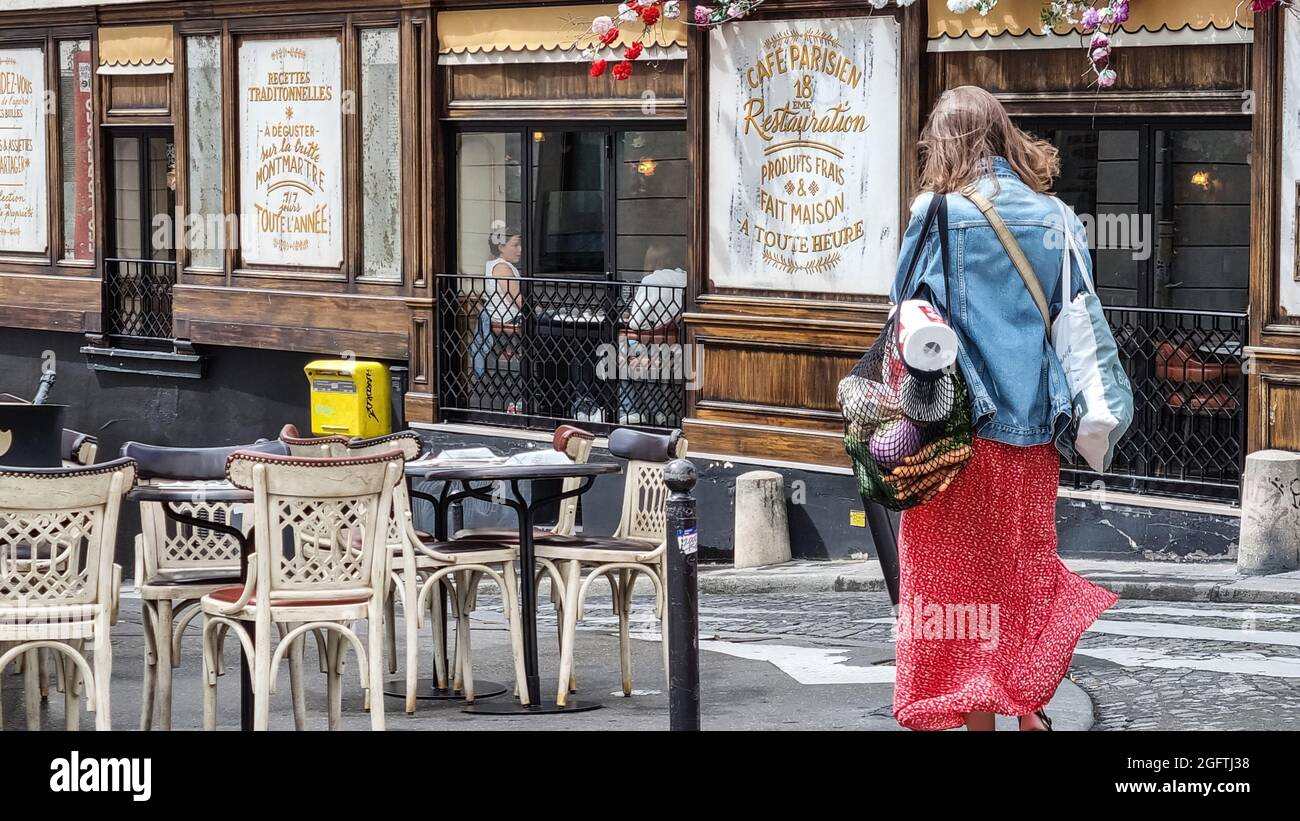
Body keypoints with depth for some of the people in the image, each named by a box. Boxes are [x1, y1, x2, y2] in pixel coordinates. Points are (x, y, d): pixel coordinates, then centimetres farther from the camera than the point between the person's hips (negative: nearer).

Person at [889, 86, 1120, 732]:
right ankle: (1028, 708, 18)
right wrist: (1057, 409, 14)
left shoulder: (939, 215, -7)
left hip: (961, 431, -4)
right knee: (1026, 572, 16)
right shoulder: (1056, 218, 5)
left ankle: (975, 715, 6)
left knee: (962, 575, 5)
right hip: (1035, 429, 4)